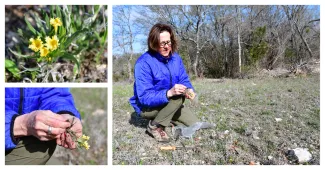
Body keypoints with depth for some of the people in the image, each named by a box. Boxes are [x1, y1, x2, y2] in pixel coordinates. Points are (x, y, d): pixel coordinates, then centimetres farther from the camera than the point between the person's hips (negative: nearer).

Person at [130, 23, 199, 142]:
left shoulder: (175, 57, -5)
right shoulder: (143, 63, -26)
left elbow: (184, 80, -2)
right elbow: (144, 97, -30)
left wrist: (189, 90, -26)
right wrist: (169, 93, -45)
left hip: (168, 105, 6)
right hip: (146, 107, -6)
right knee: (178, 97, -31)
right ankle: (154, 126, -12)